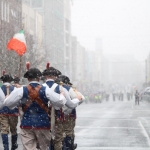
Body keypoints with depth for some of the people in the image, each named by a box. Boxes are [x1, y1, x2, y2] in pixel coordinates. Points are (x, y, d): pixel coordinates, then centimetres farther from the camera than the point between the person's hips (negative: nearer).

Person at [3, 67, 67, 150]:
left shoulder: (21, 90, -4)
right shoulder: (46, 90, -5)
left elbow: (7, 103, -3)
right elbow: (60, 102, -6)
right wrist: (62, 95, 16)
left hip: (27, 124, 0)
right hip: (43, 124, 0)